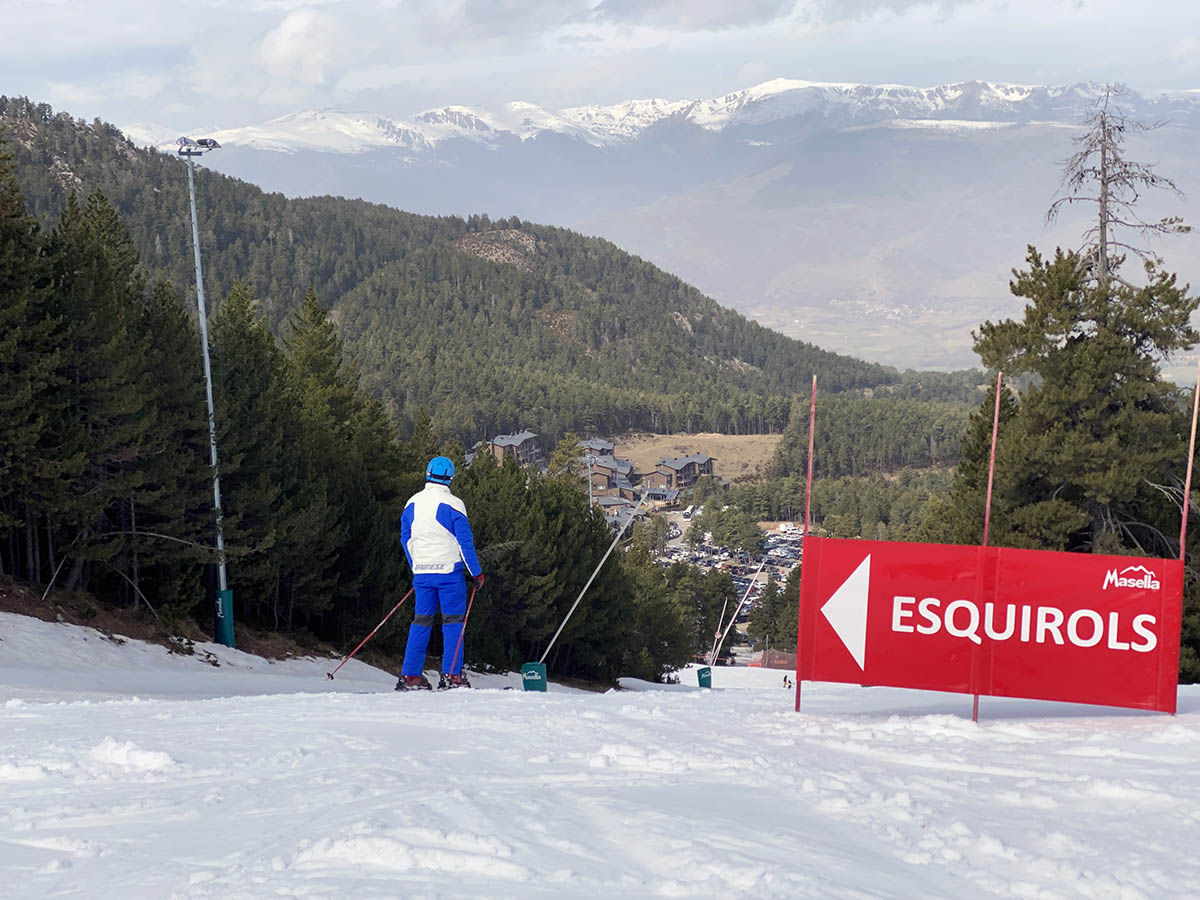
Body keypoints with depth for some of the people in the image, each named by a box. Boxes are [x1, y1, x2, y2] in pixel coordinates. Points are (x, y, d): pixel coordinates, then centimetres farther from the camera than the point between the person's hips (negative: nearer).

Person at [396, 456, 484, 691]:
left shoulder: (412, 503, 6)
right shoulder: (453, 504, -10)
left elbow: (405, 539, 14)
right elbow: (465, 541, -9)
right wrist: (476, 572, -2)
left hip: (421, 572, 4)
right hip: (449, 570, -4)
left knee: (421, 621, 10)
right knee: (453, 620, 2)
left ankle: (410, 676, 6)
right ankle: (451, 675, -3)